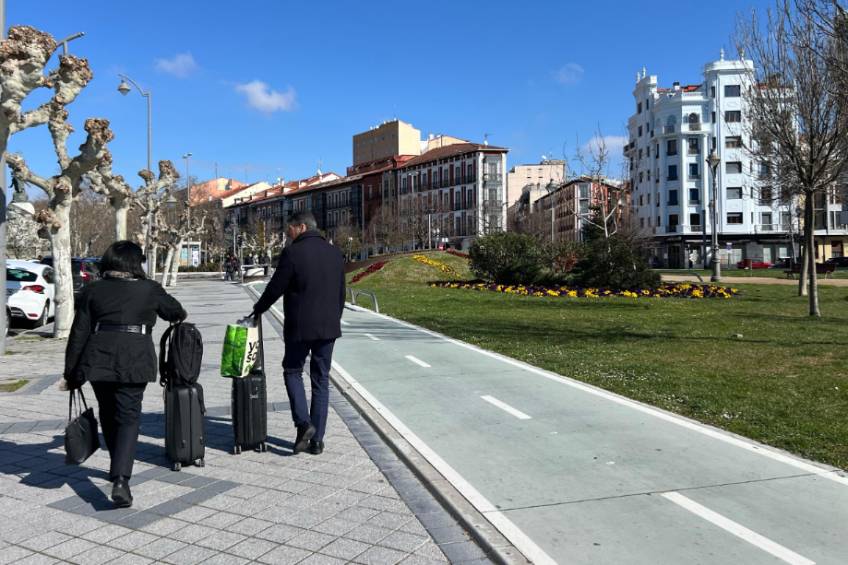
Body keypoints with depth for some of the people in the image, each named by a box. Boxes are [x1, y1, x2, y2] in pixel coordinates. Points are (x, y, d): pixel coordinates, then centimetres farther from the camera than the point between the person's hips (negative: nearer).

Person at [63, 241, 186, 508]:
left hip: (98, 361, 3)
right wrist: (180, 316, 45)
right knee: (128, 418, 0)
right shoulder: (150, 289, 3)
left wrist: (71, 373, 11)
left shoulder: (93, 290, 7)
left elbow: (79, 334, 6)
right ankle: (120, 479, -15)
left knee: (108, 415, 20)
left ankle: (118, 469, 35)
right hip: (134, 362, -3)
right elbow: (176, 311, 20)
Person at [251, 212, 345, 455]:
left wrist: (257, 310, 10)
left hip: (299, 327, -5)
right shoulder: (335, 254, 7)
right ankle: (317, 440, 13)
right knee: (321, 380, 11)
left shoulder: (292, 253, -11)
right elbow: (341, 295, 11)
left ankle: (303, 423, -2)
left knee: (293, 371, 15)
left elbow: (275, 288, -6)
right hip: (328, 328, 5)